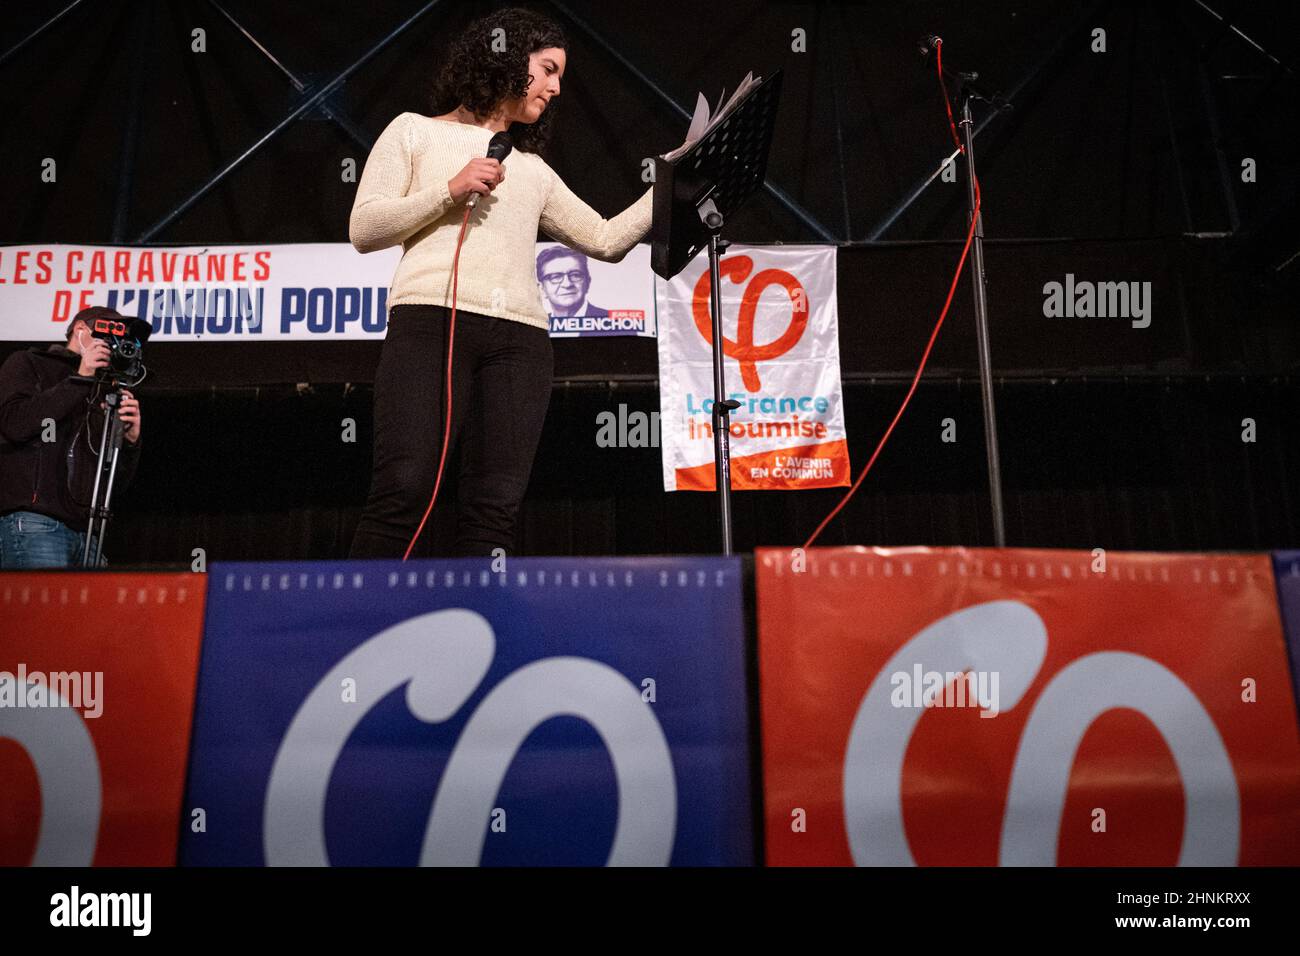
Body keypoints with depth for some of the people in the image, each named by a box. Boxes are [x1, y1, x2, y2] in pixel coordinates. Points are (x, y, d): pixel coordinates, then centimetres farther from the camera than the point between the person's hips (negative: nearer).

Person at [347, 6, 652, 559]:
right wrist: (451, 191, -1)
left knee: (494, 510, -8)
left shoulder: (533, 170, 30)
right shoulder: (415, 131, 19)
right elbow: (363, 229, 9)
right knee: (404, 490, -17)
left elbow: (606, 240, 26)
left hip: (519, 339, 4)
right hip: (431, 321, -4)